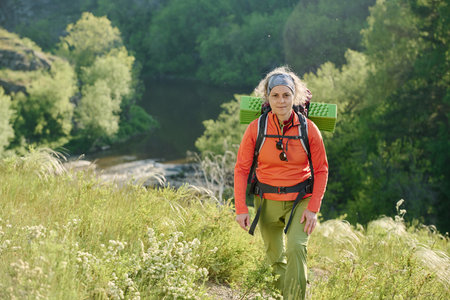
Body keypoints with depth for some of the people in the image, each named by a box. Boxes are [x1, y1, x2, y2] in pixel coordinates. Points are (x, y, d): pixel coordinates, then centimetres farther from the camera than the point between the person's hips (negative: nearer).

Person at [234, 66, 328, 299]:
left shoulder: (308, 129, -8)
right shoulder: (256, 129, -8)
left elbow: (321, 170, -1)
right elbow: (241, 168, -1)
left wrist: (313, 208, -9)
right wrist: (241, 208, -7)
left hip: (300, 200, -2)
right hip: (267, 201, 2)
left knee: (296, 247, -22)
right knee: (274, 256, 12)